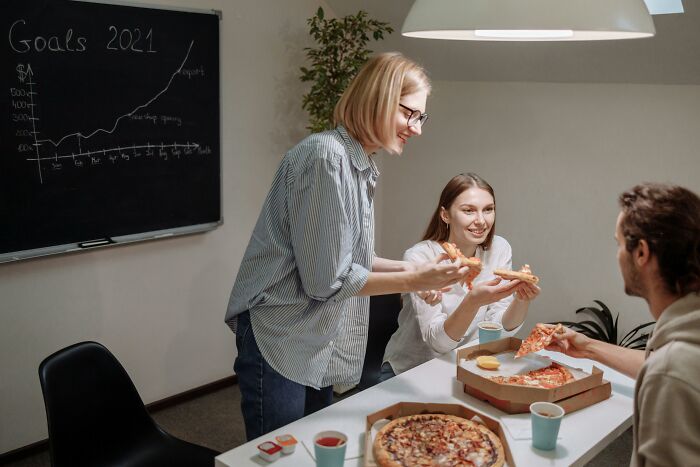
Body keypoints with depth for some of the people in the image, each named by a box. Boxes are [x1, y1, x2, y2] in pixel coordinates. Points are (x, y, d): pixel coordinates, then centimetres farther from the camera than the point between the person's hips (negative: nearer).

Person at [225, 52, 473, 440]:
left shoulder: (359, 164, 8)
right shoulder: (327, 156, -21)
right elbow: (326, 279, -21)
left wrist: (408, 268, 2)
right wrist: (411, 282, -15)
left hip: (319, 340, 9)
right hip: (280, 339, -9)